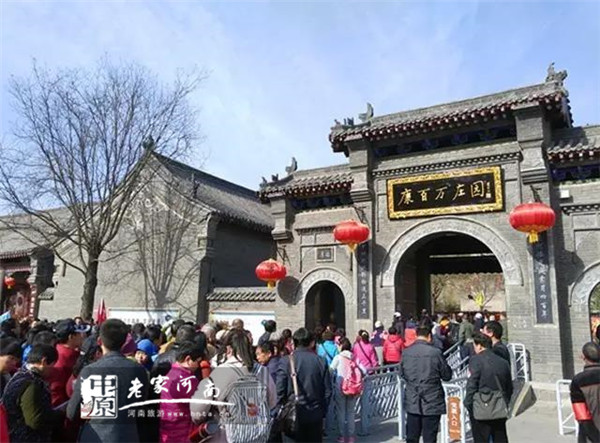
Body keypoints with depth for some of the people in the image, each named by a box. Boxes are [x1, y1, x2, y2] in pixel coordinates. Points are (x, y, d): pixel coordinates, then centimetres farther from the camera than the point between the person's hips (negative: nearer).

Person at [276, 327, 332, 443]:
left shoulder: (286, 361, -10)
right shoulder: (320, 362, -4)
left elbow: (280, 390, -10)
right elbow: (327, 390, 0)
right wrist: (323, 411, 12)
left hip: (294, 415, -1)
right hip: (316, 415, 2)